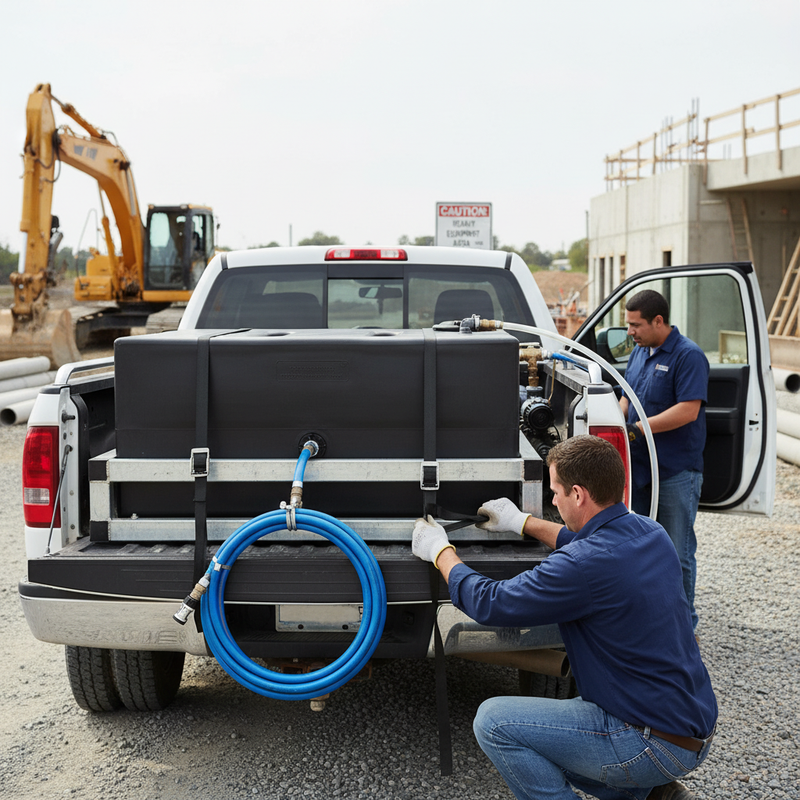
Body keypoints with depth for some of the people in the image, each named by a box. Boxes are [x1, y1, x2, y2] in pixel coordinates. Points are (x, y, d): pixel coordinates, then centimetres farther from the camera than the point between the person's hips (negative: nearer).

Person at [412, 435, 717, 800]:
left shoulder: (585, 566, -25)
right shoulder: (649, 532, 1)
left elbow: (489, 604, -12)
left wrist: (440, 551, 4)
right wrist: (522, 521, 31)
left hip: (660, 745, -9)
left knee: (494, 721, -8)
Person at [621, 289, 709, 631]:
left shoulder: (688, 356, -13)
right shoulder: (639, 353, 12)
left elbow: (688, 411, -21)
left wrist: (637, 428, -22)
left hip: (676, 472, -8)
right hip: (639, 466, 8)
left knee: (677, 550, 1)